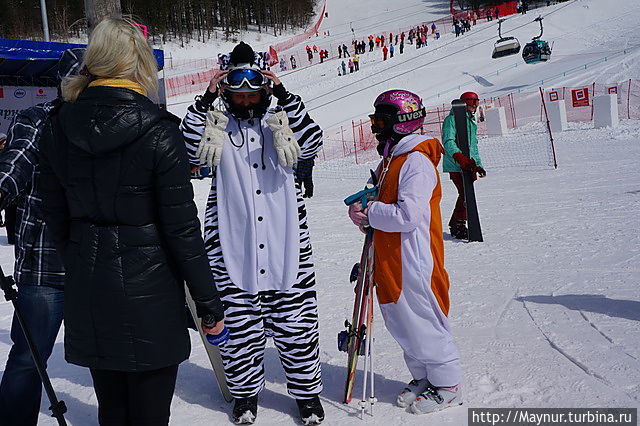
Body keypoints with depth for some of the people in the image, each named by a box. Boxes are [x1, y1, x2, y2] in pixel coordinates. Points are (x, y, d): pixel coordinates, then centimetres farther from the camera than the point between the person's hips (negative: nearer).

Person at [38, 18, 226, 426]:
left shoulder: (58, 127, 1)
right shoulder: (158, 131, -15)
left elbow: (56, 217, 8)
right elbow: (182, 227, -14)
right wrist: (209, 303, -6)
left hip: (86, 291, 5)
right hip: (149, 292, -5)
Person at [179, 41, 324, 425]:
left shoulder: (281, 123, 7)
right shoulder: (218, 127, 7)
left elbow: (312, 144, -11)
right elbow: (190, 150, -11)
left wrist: (285, 96, -15)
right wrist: (206, 99, -14)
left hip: (285, 248, 0)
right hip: (232, 249, 0)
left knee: (296, 324, 7)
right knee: (240, 327, 9)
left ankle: (308, 392, 26)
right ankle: (245, 392, 30)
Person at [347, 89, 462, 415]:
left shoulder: (416, 162, -17)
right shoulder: (389, 160, 14)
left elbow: (407, 216, -26)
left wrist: (369, 213, -15)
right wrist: (366, 214, 1)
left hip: (413, 263, -9)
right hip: (391, 262, 9)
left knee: (422, 326, 2)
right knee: (402, 326, 17)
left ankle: (447, 386, 20)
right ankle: (422, 378, 34)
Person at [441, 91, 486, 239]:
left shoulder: (472, 123, 23)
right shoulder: (452, 119, -5)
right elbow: (448, 142, -18)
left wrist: (478, 165, 24)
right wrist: (459, 157, -31)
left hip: (468, 165, 9)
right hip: (455, 166, -9)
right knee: (465, 194, -14)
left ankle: (455, 225, 18)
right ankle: (458, 226, -5)